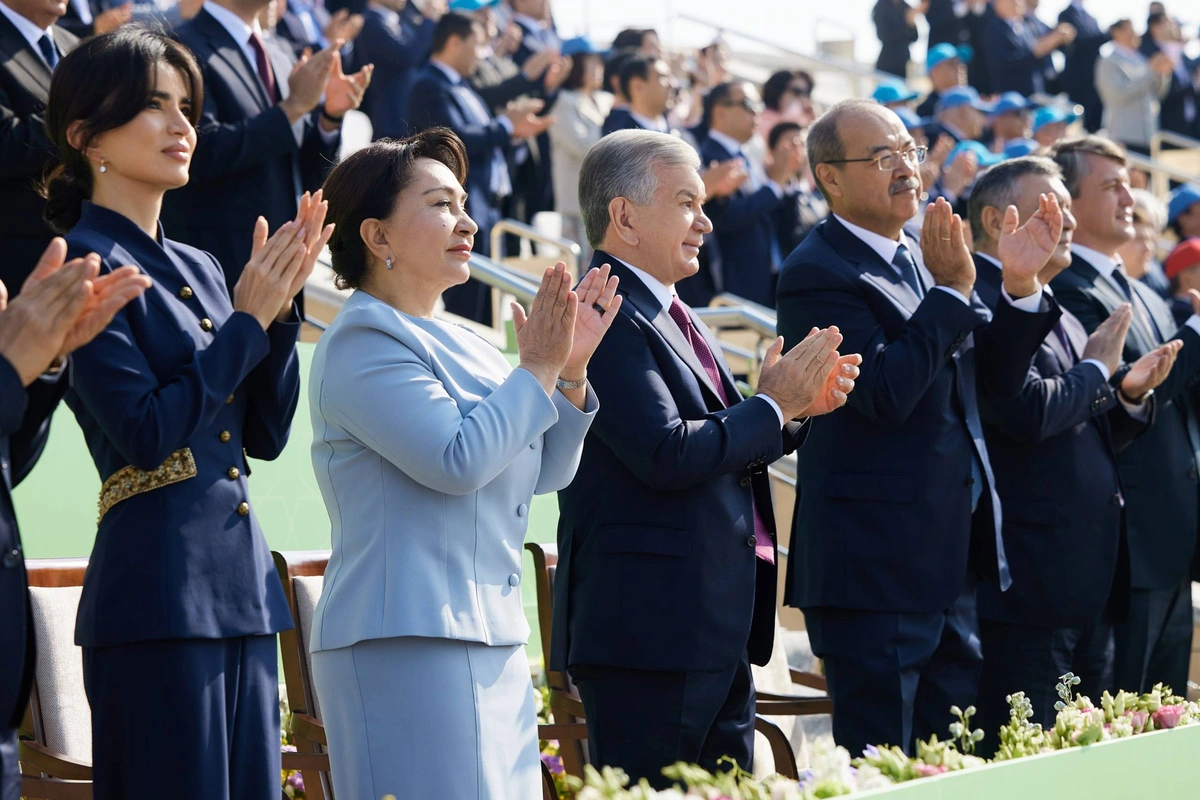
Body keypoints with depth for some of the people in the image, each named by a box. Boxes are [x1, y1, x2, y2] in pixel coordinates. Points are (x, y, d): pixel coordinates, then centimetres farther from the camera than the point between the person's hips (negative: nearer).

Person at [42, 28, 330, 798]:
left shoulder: (198, 268, 15)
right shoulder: (88, 264, -7)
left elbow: (267, 433, 13)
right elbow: (146, 431, -16)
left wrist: (281, 304, 2)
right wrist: (248, 320, -11)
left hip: (242, 581, 8)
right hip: (160, 590, -8)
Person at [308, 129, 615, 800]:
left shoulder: (463, 346, 18)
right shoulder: (363, 343, -9)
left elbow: (544, 473, 17)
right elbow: (456, 461, -20)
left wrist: (570, 371, 3)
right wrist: (537, 369, -9)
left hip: (495, 644, 9)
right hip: (406, 643, -9)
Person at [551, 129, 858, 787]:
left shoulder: (673, 318, 18)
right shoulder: (604, 318, -14)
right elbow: (666, 454, -23)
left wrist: (797, 407, 4)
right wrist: (774, 405, -10)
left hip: (719, 632, 10)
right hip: (647, 629, -10)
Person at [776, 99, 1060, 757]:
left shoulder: (926, 258, 14)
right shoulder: (817, 274, -12)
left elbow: (997, 376, 12)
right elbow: (885, 392, -23)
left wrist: (1020, 287, -3)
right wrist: (951, 291, -19)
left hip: (951, 555, 9)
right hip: (874, 562, -8)